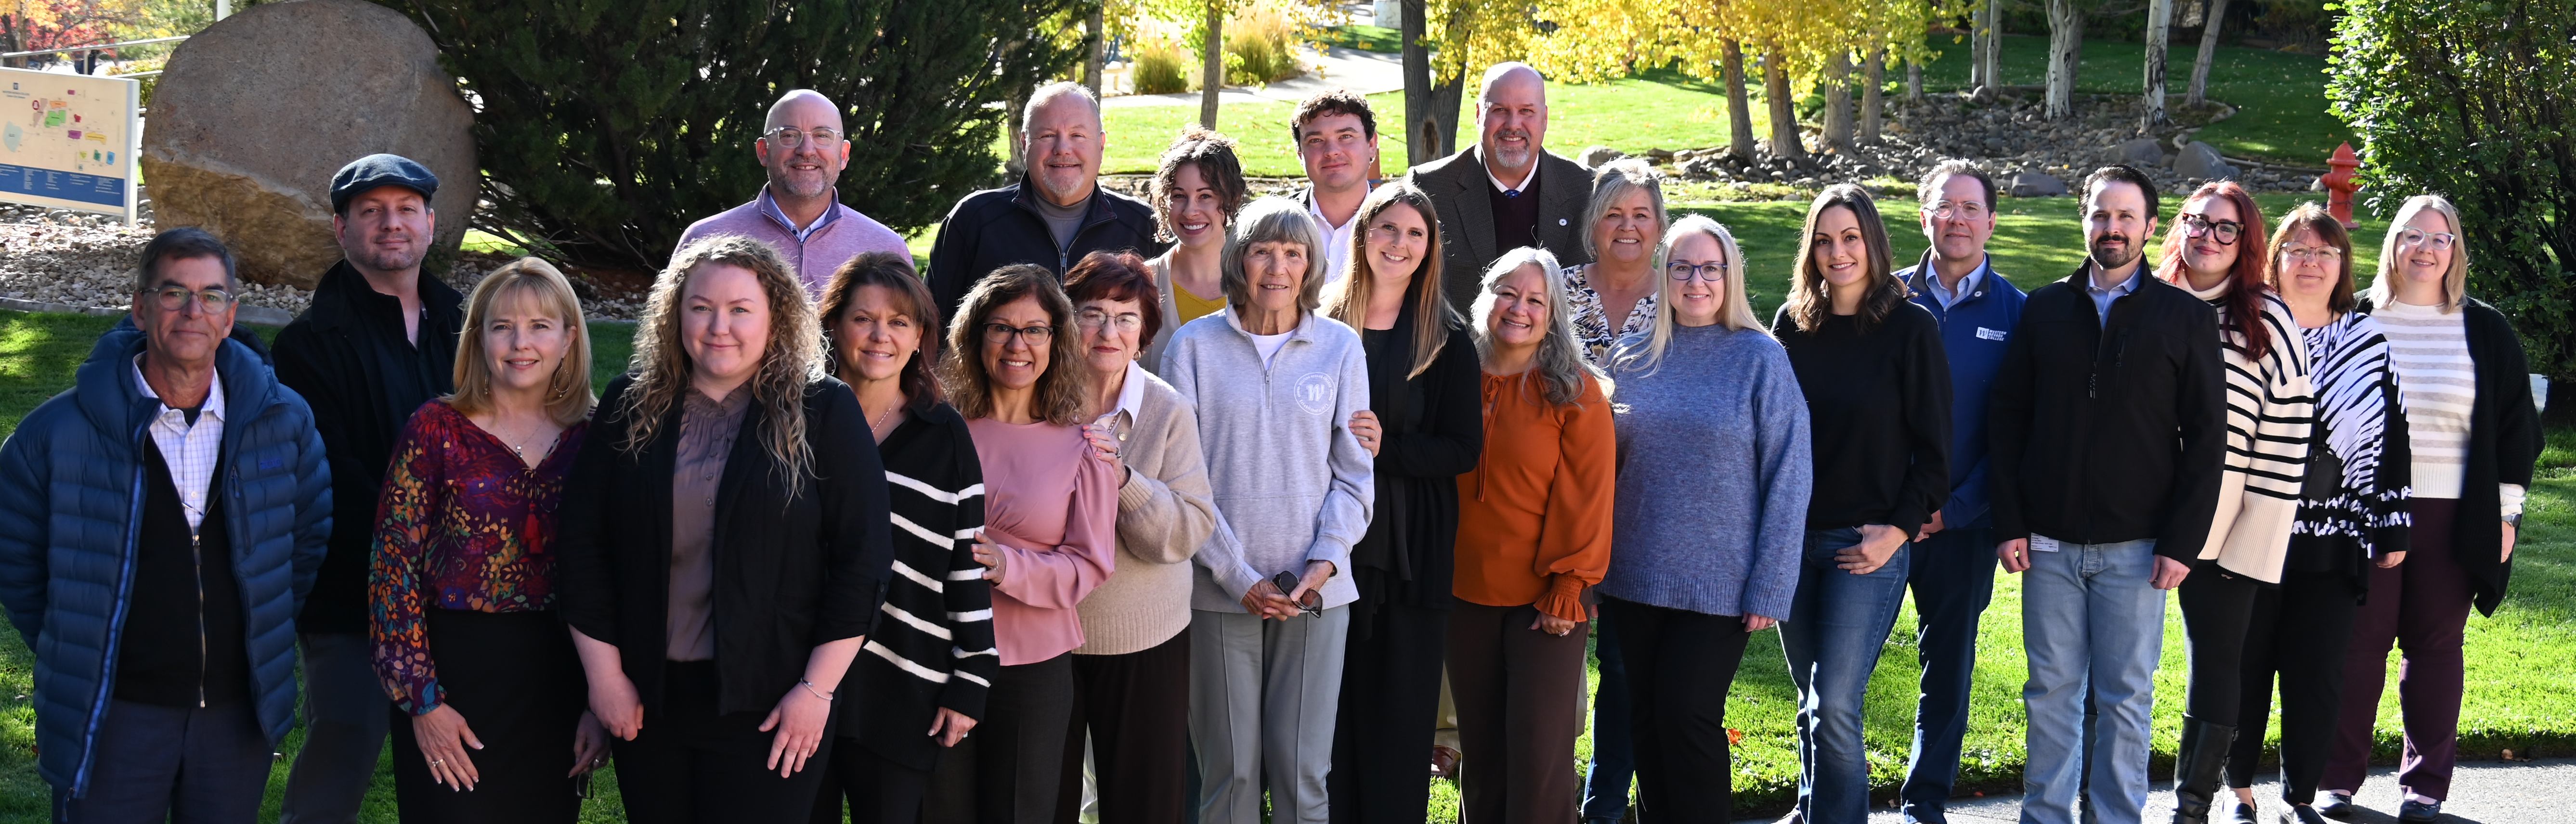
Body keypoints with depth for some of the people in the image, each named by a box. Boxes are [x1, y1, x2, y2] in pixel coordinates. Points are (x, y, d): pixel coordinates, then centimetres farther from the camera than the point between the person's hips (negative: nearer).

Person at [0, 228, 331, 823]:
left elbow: (309, 534, 13)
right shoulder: (61, 431, -9)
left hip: (237, 709, 2)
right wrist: (72, 659, 5)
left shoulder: (282, 420, -2)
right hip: (115, 715, -2)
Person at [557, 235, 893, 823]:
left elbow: (862, 559, -5)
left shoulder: (824, 413, -3)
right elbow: (583, 543, 6)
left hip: (769, 707, -3)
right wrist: (604, 672, 1)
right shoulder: (631, 406, 6)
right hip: (648, 699, 3)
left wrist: (818, 688, -9)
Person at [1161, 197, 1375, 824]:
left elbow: (1355, 472, 7)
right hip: (1220, 588, -1)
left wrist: (1327, 560, -8)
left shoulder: (1341, 348, 5)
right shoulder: (1194, 347, 0)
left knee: (1304, 771, 2)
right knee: (1229, 771, 2)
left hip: (1316, 590, 1)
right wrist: (1240, 577, -9)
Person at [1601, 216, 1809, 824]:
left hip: (1719, 584, -4)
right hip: (1636, 579, 4)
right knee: (1646, 721, 10)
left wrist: (1769, 590, -11)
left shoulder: (1761, 359, -6)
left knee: (1688, 718, -4)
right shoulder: (1632, 358, 4)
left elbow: (1789, 480, -7)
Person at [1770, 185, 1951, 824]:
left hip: (1869, 543, -4)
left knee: (1835, 705, -9)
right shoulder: (1793, 323, 6)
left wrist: (1901, 528, -11)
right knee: (1812, 701, 13)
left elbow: (1933, 446, -4)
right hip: (1794, 537, 4)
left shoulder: (1911, 328, -6)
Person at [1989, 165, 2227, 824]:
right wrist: (2010, 523, 0)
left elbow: (2207, 436, 0)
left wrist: (2181, 543, -7)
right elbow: (2006, 418, 9)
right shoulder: (2044, 311, 9)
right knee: (2052, 689, 6)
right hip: (2049, 543, 2)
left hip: (2136, 547, -2)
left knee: (2126, 696, 2)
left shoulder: (2186, 318, 3)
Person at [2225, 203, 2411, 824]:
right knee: (2243, 666, 4)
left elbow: (2391, 441, 9)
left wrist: (2391, 529, 6)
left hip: (2331, 541, 1)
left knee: (2316, 673, 3)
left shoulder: (2368, 343, 7)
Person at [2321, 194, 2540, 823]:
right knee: (2357, 645, 0)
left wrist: (2506, 511, 4)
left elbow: (2515, 426, 9)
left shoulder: (2485, 331, 6)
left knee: (2436, 647, 5)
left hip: (2452, 519, 0)